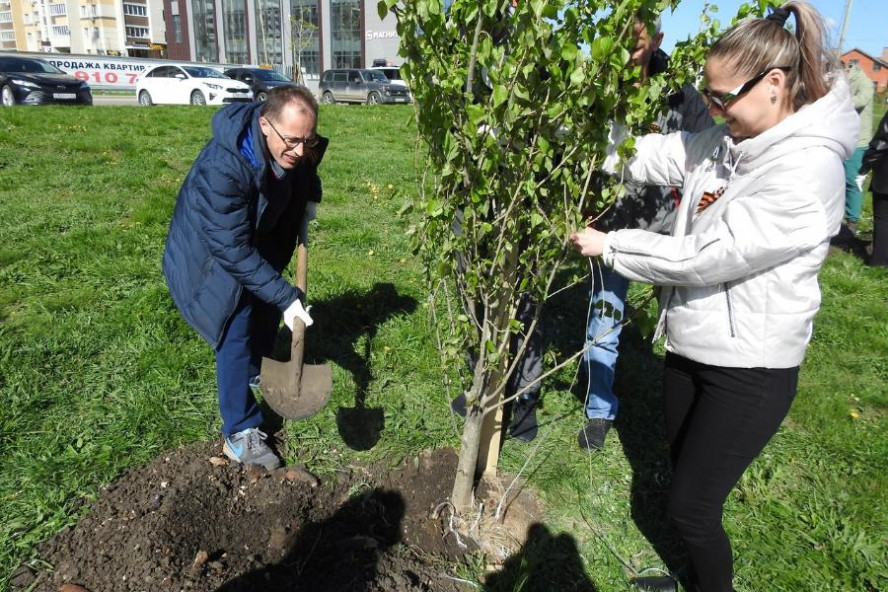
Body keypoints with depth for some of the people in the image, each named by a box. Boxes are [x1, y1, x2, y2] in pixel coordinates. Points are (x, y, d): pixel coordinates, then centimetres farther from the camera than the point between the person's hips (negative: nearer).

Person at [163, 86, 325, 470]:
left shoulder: (295, 147, -20)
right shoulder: (222, 166, -41)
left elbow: (306, 167, 8)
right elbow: (233, 249, -37)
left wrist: (310, 195, -9)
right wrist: (285, 296, -37)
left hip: (259, 237, 7)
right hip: (211, 252, -7)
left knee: (267, 309, 19)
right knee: (237, 331, -11)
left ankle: (255, 373, 48)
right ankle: (240, 434, 2)